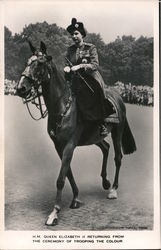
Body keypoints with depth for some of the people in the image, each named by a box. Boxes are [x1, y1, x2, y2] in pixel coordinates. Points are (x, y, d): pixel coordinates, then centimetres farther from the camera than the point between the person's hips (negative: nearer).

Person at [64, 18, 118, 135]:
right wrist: (67, 68, -10)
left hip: (90, 80, -5)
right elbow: (68, 63, 15)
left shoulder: (91, 48, 1)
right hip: (75, 80, 5)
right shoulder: (70, 50, 14)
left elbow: (95, 65, -9)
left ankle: (103, 123, -10)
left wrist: (80, 66, -22)